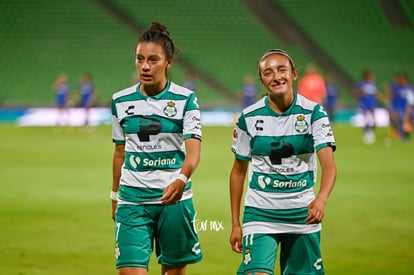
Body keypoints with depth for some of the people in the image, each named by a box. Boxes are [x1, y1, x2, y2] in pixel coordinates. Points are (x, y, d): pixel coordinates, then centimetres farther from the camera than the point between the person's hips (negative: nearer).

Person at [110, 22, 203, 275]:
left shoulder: (185, 99, -5)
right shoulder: (121, 101, 5)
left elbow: (193, 150, -15)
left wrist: (181, 180, -34)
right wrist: (115, 195, 19)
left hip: (174, 198, -1)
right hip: (132, 200, 1)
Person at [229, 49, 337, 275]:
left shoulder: (314, 113, -6)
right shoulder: (249, 118, -2)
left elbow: (329, 164, -16)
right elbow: (238, 171, 8)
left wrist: (321, 199, -37)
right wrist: (235, 224, 6)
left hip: (303, 214, 1)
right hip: (260, 212, -1)